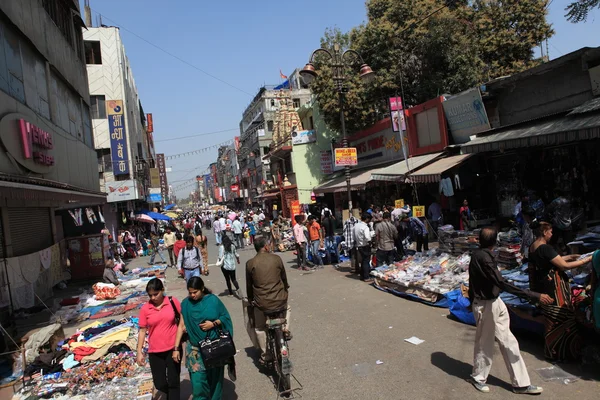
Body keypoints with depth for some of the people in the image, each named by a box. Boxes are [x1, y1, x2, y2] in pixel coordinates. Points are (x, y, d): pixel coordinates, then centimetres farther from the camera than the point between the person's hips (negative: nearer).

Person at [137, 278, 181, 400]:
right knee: (159, 384, 12)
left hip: (173, 348, -1)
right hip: (155, 351, 2)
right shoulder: (145, 308, -7)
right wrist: (139, 352, 0)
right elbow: (142, 331, 1)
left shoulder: (173, 302, -8)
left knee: (173, 381, 7)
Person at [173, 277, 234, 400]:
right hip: (195, 349, 1)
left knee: (214, 378, 13)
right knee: (198, 382, -4)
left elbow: (225, 318, -1)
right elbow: (181, 326, -2)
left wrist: (213, 324, -18)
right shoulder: (186, 304, -5)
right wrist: (176, 348, -4)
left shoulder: (213, 300, -9)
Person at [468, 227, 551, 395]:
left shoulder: (479, 255, 4)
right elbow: (502, 284, -31)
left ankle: (521, 383, 26)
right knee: (485, 343, 8)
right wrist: (535, 296, -29)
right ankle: (478, 378, 29)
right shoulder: (483, 258, -27)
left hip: (494, 302, 9)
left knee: (508, 342, 15)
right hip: (485, 305, -9)